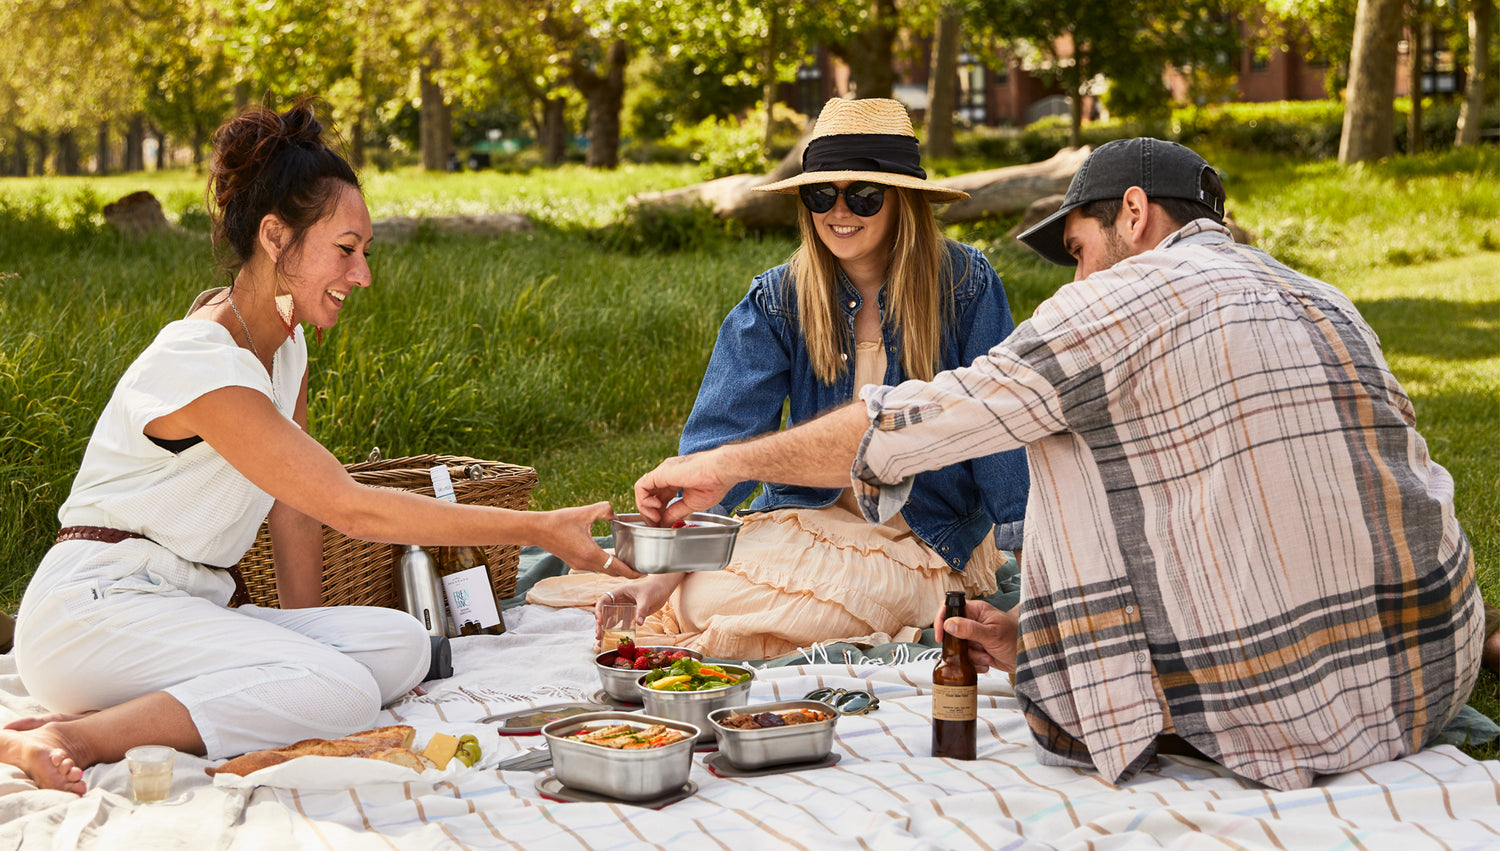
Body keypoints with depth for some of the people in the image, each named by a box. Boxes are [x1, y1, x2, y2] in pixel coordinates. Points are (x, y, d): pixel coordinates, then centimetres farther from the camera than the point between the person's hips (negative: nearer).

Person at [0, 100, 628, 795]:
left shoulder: (286, 343, 10)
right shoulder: (201, 362, -20)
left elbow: (298, 509, 11)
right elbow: (352, 509, -23)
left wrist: (305, 635, 1)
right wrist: (538, 530, -23)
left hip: (186, 609, 9)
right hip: (96, 609, -9)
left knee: (400, 645, -14)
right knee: (343, 691, -29)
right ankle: (74, 736, -24)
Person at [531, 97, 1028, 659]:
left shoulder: (964, 283, -9)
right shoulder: (778, 301, -5)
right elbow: (724, 435, -12)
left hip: (927, 542, -2)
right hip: (809, 517, 3)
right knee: (697, 600, -26)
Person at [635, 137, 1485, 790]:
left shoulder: (1124, 302, -4)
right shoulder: (1328, 305, 17)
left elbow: (913, 425, -2)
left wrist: (725, 463, 11)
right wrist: (1035, 633, 22)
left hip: (1277, 716, -7)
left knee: (1065, 435, 11)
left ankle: (1110, 707, 15)